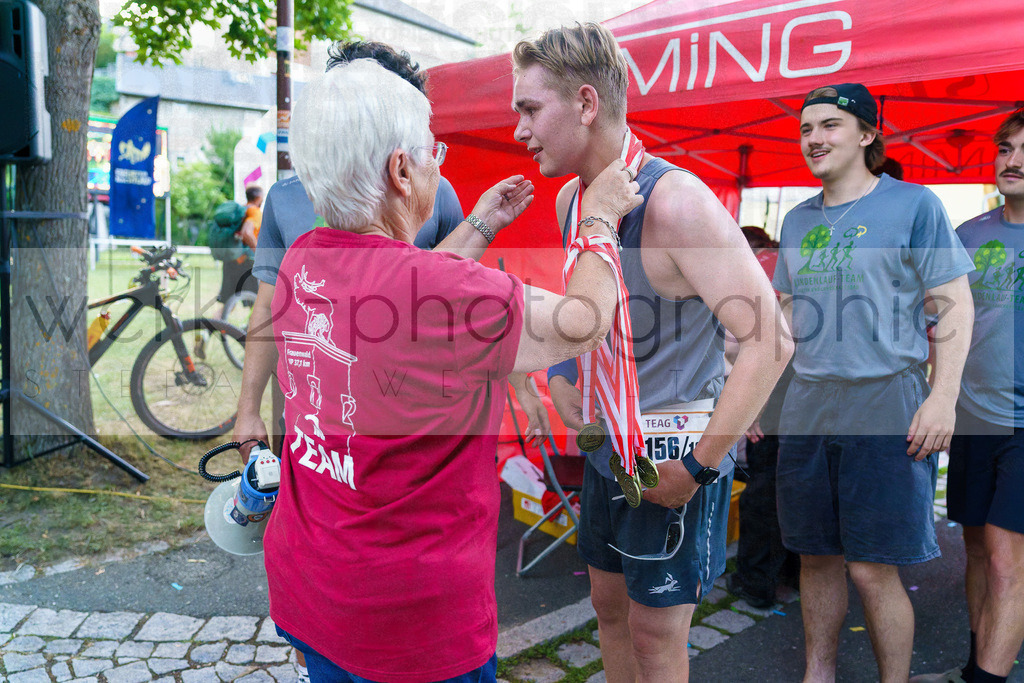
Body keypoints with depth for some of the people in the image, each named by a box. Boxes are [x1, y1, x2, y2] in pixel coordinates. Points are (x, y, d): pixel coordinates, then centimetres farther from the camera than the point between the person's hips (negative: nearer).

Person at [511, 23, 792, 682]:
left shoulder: (677, 201, -23)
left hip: (675, 454, -7)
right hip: (607, 447, 7)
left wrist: (699, 465, -22)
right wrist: (573, 405, 12)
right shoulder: (570, 200, 3)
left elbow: (769, 341, -25)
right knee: (609, 603, 20)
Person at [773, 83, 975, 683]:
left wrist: (943, 397, -13)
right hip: (807, 405, 5)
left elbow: (955, 304, -3)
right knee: (817, 557, 12)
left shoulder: (914, 205, -1)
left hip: (886, 402, -5)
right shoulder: (797, 220, 14)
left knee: (872, 569, -2)